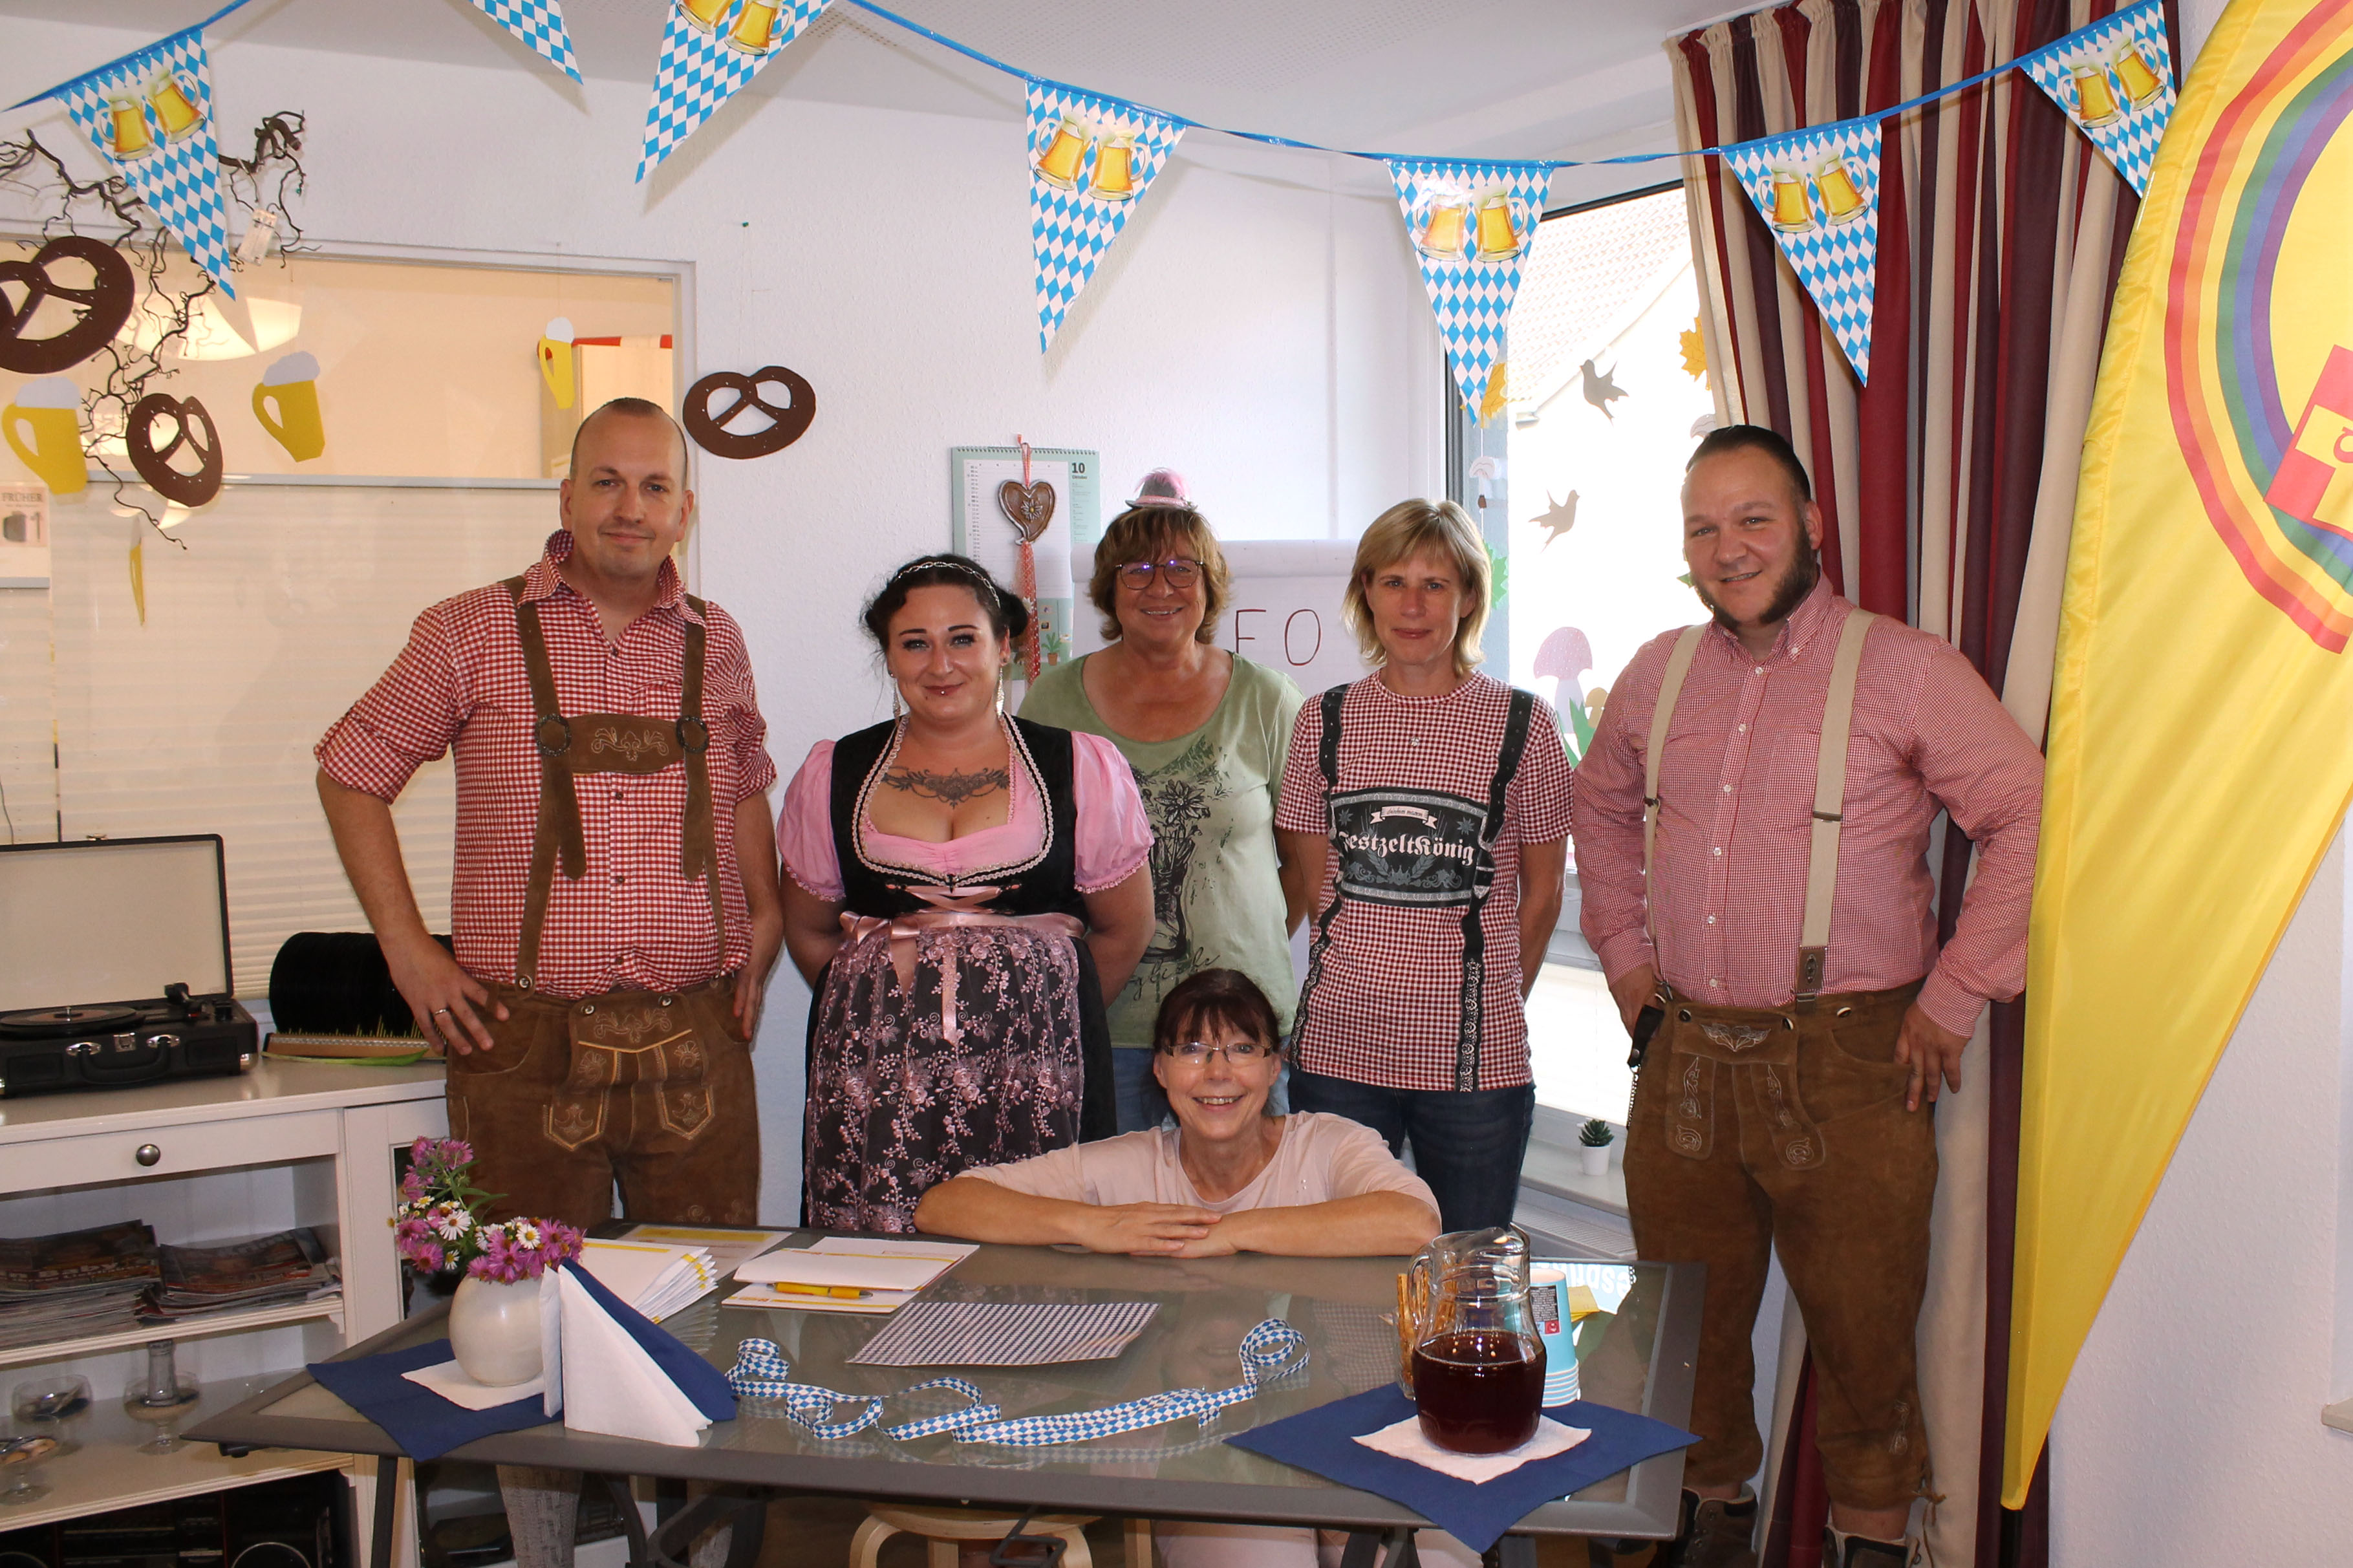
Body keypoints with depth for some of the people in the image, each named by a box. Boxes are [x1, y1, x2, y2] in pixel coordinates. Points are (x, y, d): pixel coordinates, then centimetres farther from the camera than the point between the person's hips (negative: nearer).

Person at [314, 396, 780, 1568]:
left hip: (695, 1037, 3)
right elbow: (350, 772, 8)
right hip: (527, 1041, -2)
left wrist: (765, 914, 11)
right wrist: (406, 946, 1)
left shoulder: (716, 643, 10)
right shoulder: (475, 634, 0)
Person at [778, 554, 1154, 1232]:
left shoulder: (1083, 769, 5)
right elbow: (809, 931, 19)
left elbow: (1124, 929, 12)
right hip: (874, 1076, 1)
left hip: (1032, 1074, -1)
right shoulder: (834, 774, 10)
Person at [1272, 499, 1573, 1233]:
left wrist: (1492, 1002, 10)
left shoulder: (1523, 726, 0)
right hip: (1337, 1047, 2)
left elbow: (1541, 894, 7)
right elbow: (1306, 879, 11)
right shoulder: (1325, 722, 5)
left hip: (1475, 1060, -1)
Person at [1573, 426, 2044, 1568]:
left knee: (1861, 1323, 7)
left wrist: (1956, 995, -9)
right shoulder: (1657, 674, 9)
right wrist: (1623, 947, 16)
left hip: (1845, 1062, -4)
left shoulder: (1904, 669, -7)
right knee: (1688, 1313, 15)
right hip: (1685, 1057, 4)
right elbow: (1602, 806, 25)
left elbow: (2029, 816, -8)